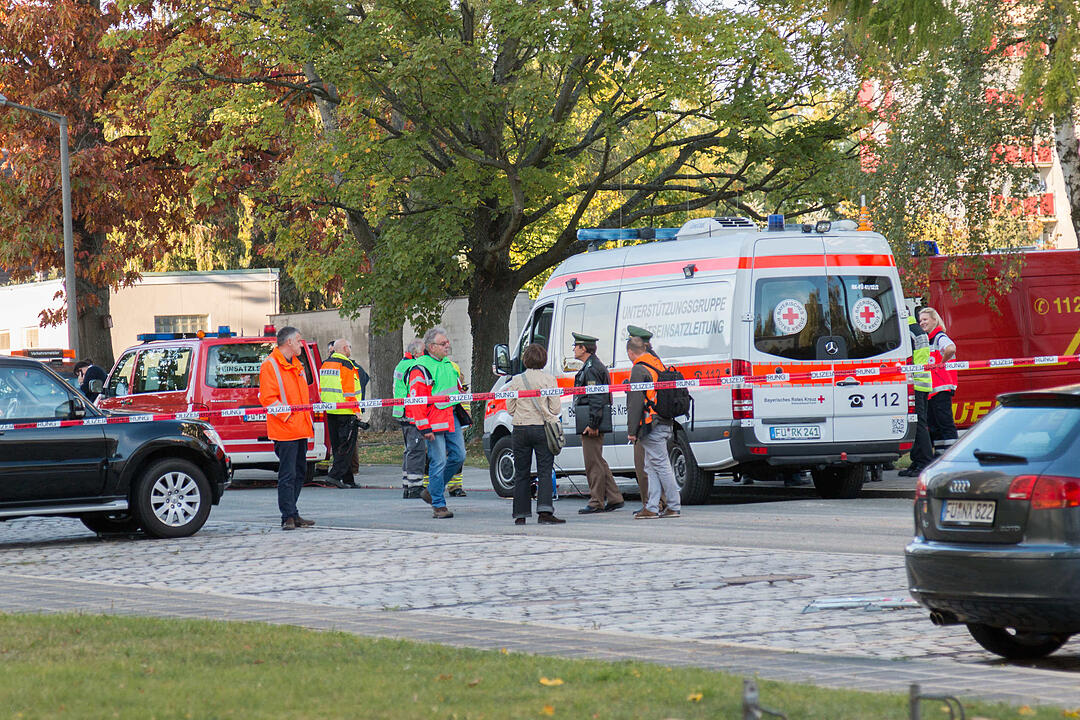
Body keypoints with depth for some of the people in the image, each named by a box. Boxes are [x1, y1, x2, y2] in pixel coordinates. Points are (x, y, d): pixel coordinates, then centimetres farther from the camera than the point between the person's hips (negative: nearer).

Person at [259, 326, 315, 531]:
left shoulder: (296, 365, 19)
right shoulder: (269, 366, -10)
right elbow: (267, 398, -17)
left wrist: (308, 421, 20)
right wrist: (287, 416, -18)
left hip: (301, 429, 9)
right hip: (284, 431, -9)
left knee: (299, 472, 13)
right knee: (287, 475, -9)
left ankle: (292, 515, 20)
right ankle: (288, 517, -7)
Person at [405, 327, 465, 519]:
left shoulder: (447, 363, 15)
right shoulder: (420, 368, -12)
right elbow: (416, 400, -16)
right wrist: (424, 428, -20)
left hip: (451, 418, 8)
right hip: (434, 421, -8)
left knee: (458, 456, 5)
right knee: (438, 462, -7)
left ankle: (431, 492, 21)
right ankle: (438, 505, 0)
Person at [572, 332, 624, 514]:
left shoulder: (592, 369, -15)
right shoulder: (591, 366, 19)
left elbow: (596, 399, -21)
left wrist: (592, 424, -23)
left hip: (591, 423, -11)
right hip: (592, 424, 11)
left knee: (593, 463, -6)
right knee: (598, 462, 14)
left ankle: (596, 503, -2)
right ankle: (614, 499, 15)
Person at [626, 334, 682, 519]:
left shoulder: (639, 370, -12)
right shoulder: (658, 365, 17)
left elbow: (636, 403, -16)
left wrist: (632, 430, -13)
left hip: (651, 427, -9)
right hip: (665, 424, 9)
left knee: (661, 466, -6)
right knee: (652, 467, 12)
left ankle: (674, 507, -5)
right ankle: (651, 508, 10)